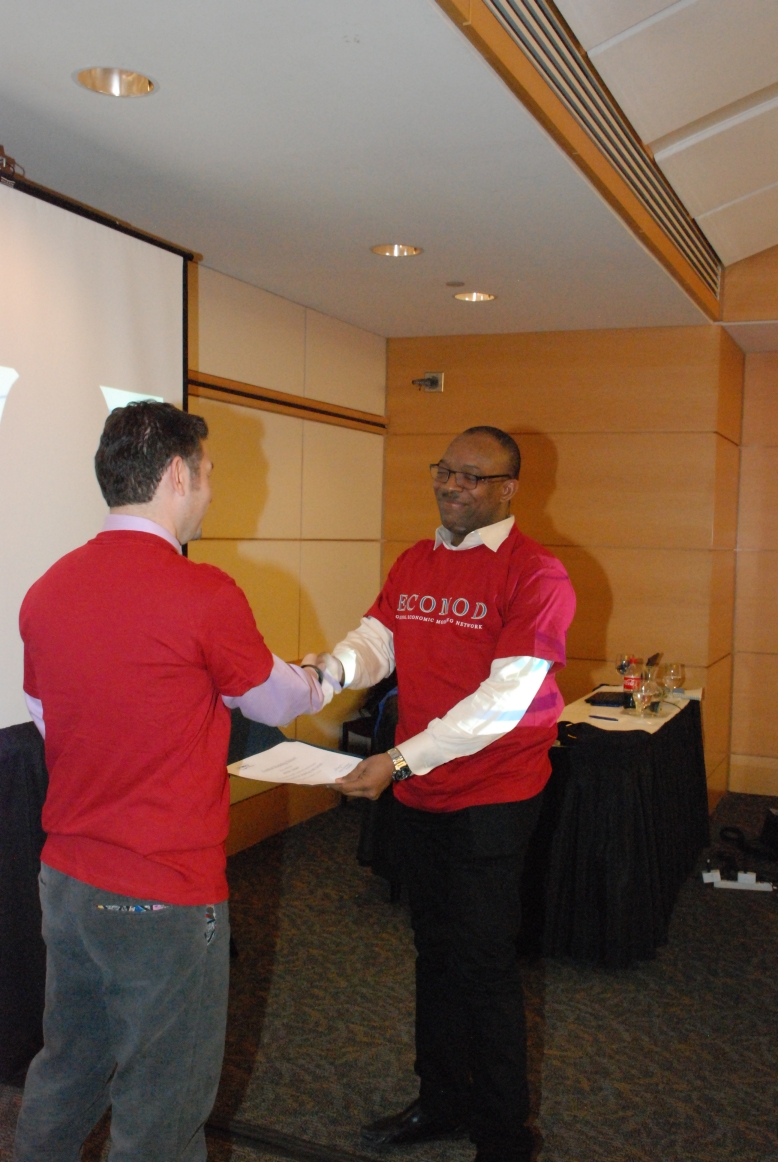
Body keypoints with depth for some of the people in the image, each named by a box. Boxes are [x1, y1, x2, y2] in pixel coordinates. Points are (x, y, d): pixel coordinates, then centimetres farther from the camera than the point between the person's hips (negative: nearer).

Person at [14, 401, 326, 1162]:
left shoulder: (46, 591, 0)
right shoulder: (202, 595, -20)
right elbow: (274, 701, -3)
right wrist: (318, 684, 20)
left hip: (66, 879, 7)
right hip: (164, 898, -7)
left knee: (65, 1073, 24)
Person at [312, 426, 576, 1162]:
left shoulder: (535, 574, -15)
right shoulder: (412, 564, 8)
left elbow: (504, 700, -23)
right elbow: (375, 641, 3)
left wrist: (402, 760, -28)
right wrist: (329, 668, -21)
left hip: (490, 797, -7)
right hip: (418, 795, 7)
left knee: (482, 964, 3)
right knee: (435, 951, 19)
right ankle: (440, 1101, 39)